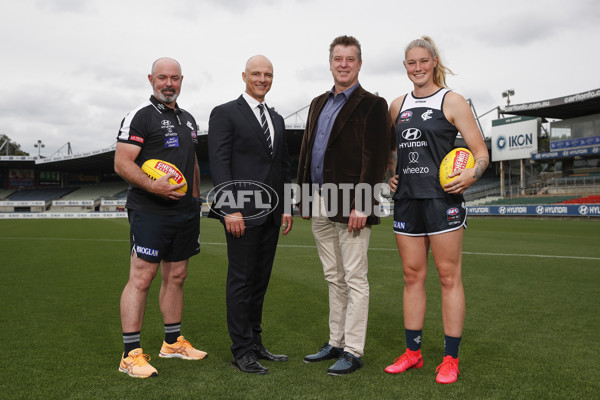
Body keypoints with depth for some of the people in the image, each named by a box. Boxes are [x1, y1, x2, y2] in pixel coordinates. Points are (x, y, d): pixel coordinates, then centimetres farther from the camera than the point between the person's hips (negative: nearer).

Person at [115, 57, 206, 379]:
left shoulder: (188, 119, 18)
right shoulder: (140, 116, -5)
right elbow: (122, 163, -12)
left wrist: (195, 199, 19)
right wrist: (154, 186, -25)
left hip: (185, 212, 7)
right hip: (150, 212, -7)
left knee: (176, 276, 13)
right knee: (141, 278, -7)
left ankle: (173, 342, 26)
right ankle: (131, 354, 0)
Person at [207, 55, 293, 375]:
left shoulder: (277, 119, 19)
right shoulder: (225, 114, -2)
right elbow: (219, 164, -10)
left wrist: (286, 208, 13)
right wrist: (230, 209, -17)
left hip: (270, 214, 7)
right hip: (242, 213, -7)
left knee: (260, 280, 12)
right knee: (241, 280, -1)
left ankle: (255, 343, 24)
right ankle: (241, 351, 9)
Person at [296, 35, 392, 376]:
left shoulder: (372, 105, -4)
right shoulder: (318, 103, 17)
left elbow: (375, 159, -12)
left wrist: (360, 206, -19)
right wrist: (306, 198, 12)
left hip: (350, 207, -7)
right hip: (320, 206, 7)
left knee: (355, 280, 0)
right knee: (334, 279, 15)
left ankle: (353, 351, 10)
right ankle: (336, 343, 26)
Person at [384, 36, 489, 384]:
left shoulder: (451, 101, 0)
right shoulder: (398, 105, 14)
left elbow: (481, 152, -3)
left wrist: (471, 175, -23)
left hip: (442, 198, -5)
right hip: (406, 199, 5)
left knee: (449, 277, 0)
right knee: (413, 276, 10)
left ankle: (451, 358, 10)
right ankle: (412, 352, 21)